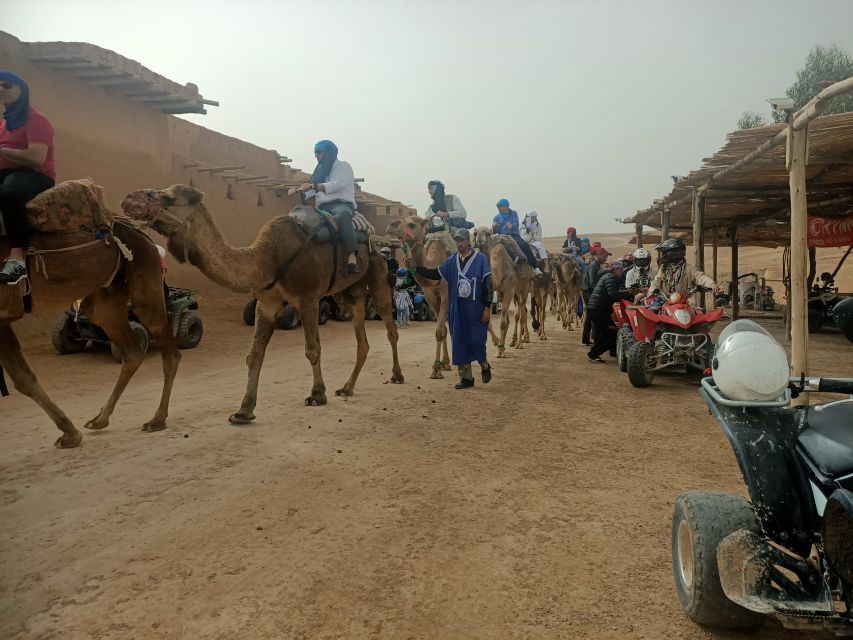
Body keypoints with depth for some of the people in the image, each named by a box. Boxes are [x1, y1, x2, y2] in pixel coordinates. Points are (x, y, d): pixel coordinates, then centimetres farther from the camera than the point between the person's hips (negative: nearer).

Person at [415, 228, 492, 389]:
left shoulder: (480, 259, -5)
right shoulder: (452, 261, 7)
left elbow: (487, 284, -6)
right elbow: (435, 274, 13)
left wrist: (487, 308, -9)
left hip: (476, 309, -4)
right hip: (457, 310, 4)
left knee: (476, 341, -4)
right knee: (459, 343, 6)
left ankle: (485, 366, 26)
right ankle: (466, 377, 18)